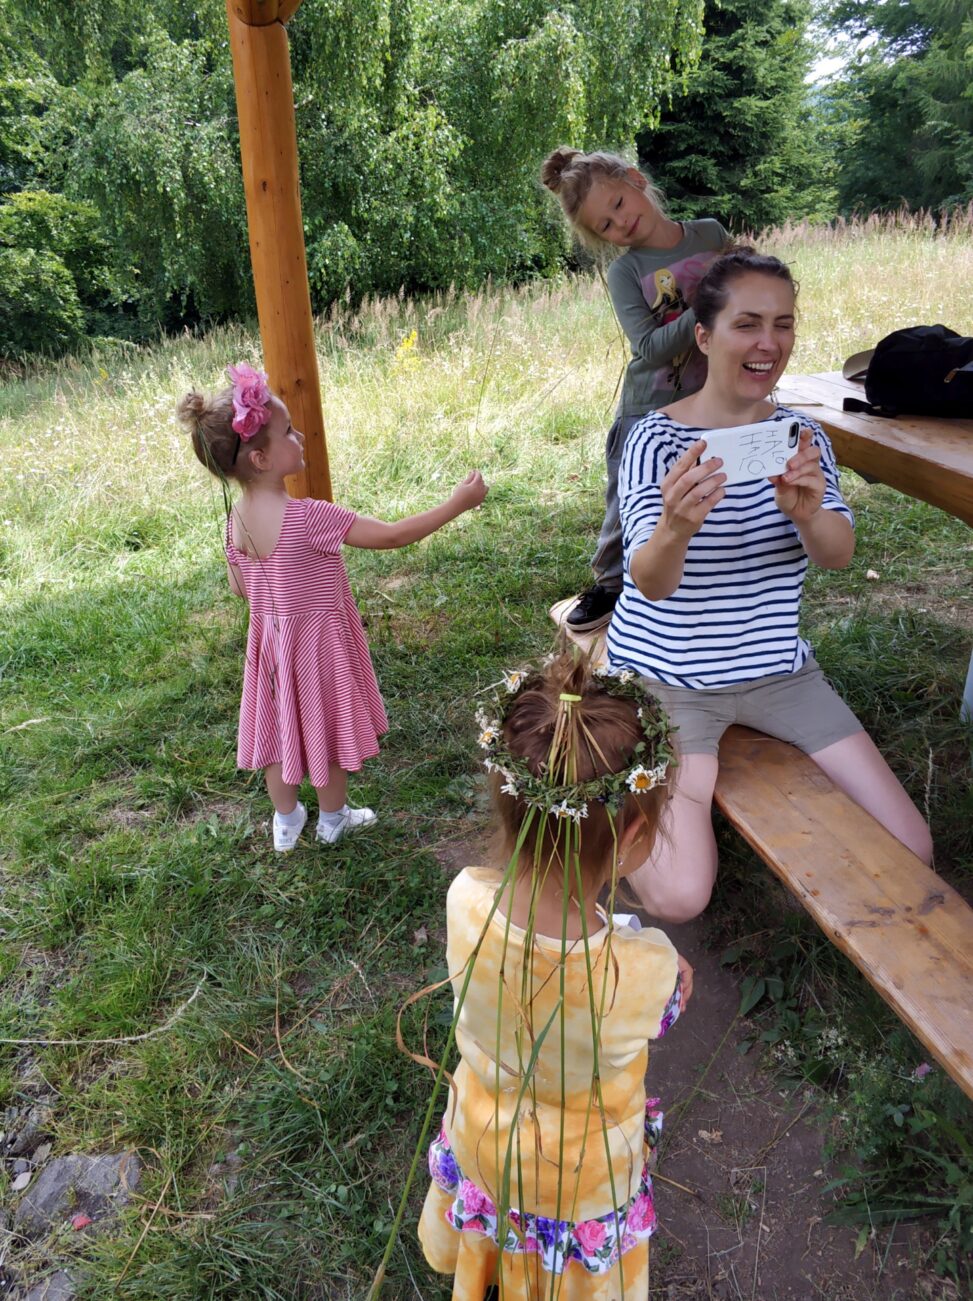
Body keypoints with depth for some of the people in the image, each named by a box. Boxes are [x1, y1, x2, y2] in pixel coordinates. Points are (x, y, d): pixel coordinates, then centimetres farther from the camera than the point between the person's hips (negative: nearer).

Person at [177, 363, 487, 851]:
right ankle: (333, 821, 36)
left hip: (270, 636, 6)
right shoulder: (306, 517, -30)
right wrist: (457, 503, -21)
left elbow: (239, 587, 6)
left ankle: (286, 822, 39)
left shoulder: (236, 518, -8)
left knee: (280, 728, 20)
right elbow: (392, 535, -28)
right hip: (317, 640, -6)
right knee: (327, 731, 15)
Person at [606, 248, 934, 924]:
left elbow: (839, 554, -11)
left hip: (778, 670, 5)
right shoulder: (657, 438, -13)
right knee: (679, 897, -16)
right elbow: (652, 584, -24)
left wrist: (807, 513, -35)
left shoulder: (800, 434, 2)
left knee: (912, 852, 1)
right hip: (668, 676, -5)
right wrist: (674, 529, -48)